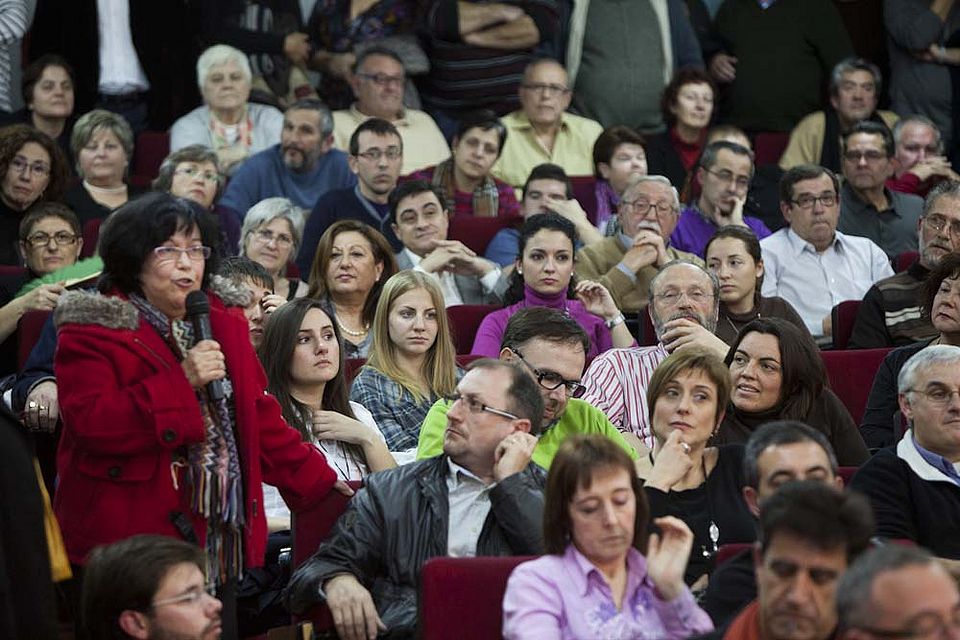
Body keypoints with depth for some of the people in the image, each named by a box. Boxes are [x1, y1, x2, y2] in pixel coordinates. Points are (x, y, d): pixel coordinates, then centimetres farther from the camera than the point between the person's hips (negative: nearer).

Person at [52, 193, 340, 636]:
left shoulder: (223, 326, 15)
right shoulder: (92, 330, -4)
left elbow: (261, 420, 18)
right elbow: (91, 424, -18)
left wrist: (322, 482, 11)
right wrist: (181, 381, -21)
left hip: (220, 543, 6)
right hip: (132, 539, -6)